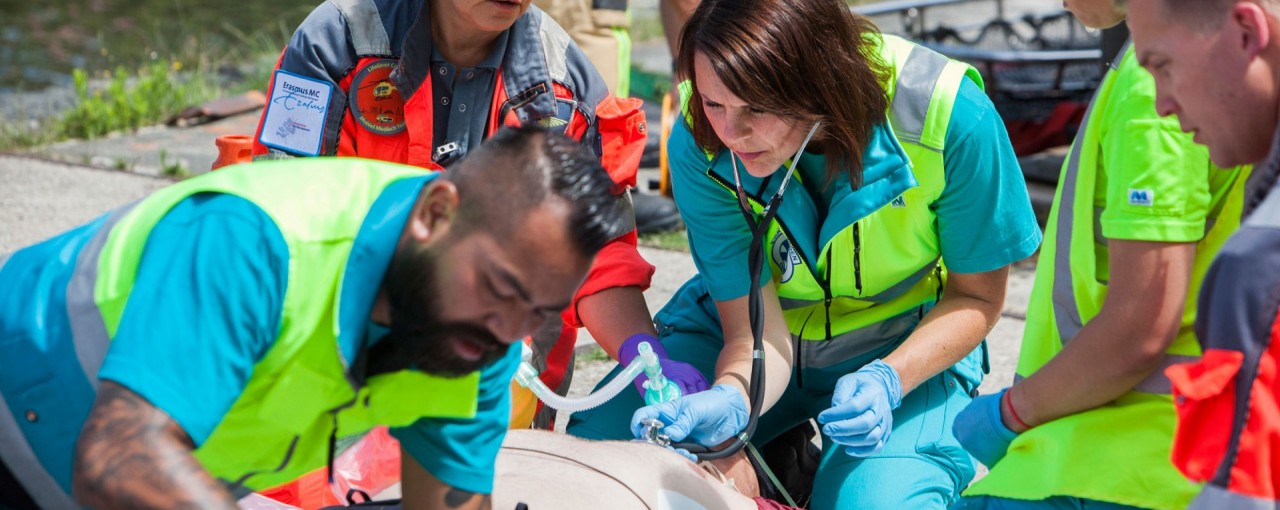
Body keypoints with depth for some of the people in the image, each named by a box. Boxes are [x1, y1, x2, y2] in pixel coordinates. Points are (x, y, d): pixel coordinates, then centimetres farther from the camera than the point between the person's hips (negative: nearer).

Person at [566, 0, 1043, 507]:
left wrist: (888, 380, -31)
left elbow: (975, 297, -12)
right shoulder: (698, 142, -23)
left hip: (905, 345, -2)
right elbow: (752, 332, -20)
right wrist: (729, 401, -44)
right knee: (593, 443, -19)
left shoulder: (951, 118, -29)